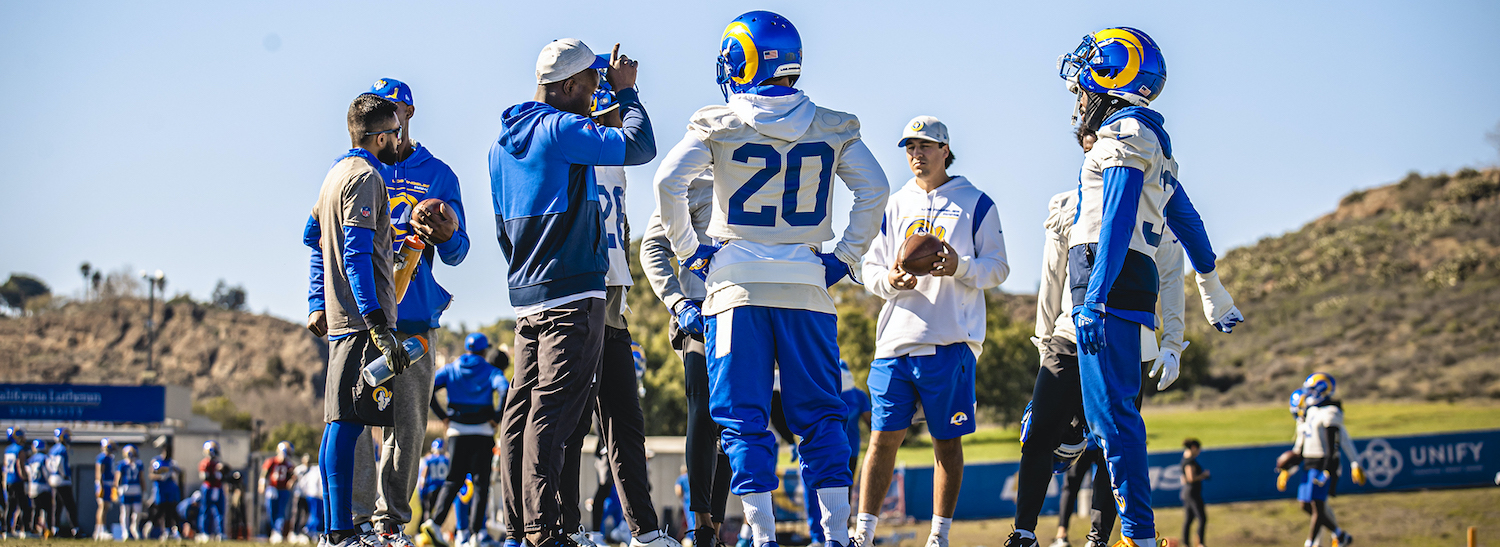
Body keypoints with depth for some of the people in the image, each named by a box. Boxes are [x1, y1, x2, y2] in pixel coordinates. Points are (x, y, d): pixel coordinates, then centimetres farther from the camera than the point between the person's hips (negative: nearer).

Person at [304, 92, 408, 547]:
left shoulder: (337, 173, 19)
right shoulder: (365, 177, -11)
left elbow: (314, 240, 27)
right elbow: (356, 255, -19)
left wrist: (317, 304, 30)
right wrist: (379, 326, -24)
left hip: (340, 318, 10)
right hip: (362, 319, -10)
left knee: (341, 421, 12)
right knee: (347, 421, -13)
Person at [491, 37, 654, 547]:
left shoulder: (502, 145, 16)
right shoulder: (560, 130, -11)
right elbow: (638, 146, -11)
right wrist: (626, 92, 3)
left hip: (526, 298, 9)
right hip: (571, 294, -9)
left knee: (523, 410, 8)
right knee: (553, 412, -10)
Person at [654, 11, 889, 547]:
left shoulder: (719, 125, -2)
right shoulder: (833, 128, 5)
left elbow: (668, 182, -12)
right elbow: (875, 191, -1)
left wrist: (690, 251, -1)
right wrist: (845, 258, 5)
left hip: (738, 284, -2)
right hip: (806, 287, 2)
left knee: (745, 421, 3)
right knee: (820, 416, 9)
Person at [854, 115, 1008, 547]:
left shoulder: (975, 204, 6)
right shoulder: (895, 206, 17)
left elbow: (997, 268, 3)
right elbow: (870, 268, 16)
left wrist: (960, 267, -16)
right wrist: (889, 279, -6)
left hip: (949, 341, -3)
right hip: (896, 338, 3)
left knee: (947, 441, 2)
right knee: (883, 435, -1)